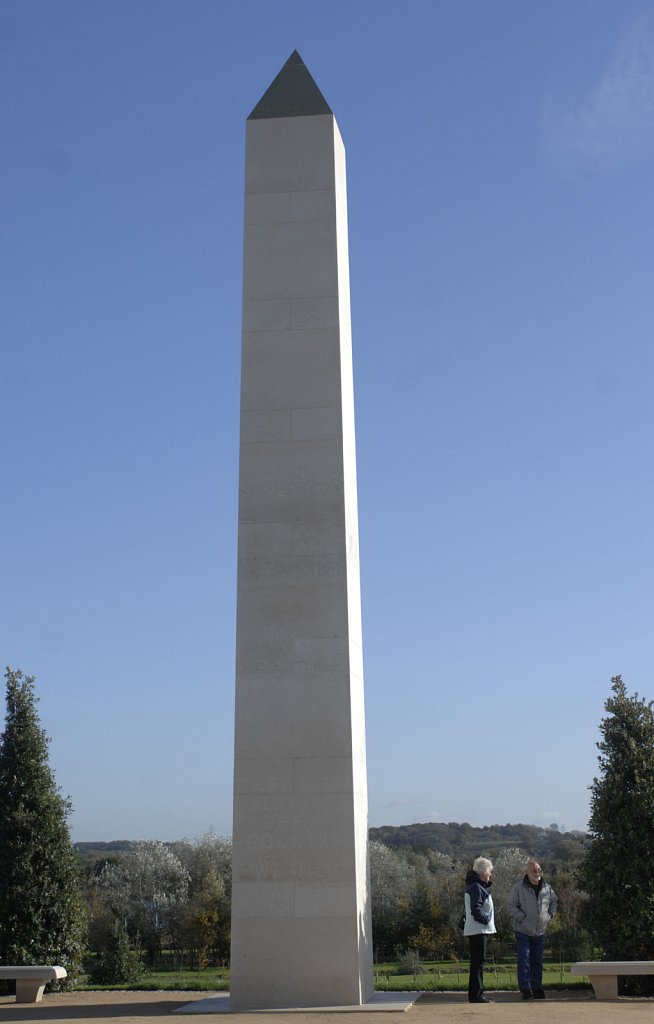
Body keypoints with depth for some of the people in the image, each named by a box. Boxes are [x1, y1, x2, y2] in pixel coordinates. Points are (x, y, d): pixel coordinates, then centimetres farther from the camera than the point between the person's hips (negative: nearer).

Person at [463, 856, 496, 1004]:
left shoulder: (479, 886, 16)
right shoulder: (476, 887, -16)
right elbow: (475, 910, -23)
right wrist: (485, 920, -15)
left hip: (479, 930, 10)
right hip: (478, 930, -10)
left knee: (477, 962, 13)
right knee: (478, 962, -7)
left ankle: (476, 994, 19)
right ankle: (476, 995, -4)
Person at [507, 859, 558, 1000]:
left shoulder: (547, 887, 4)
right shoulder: (518, 888, -10)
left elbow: (553, 901, 23)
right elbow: (510, 906, -8)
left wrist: (550, 915, 9)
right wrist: (522, 918, -15)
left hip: (540, 931, 4)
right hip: (523, 930, -4)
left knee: (537, 961, 11)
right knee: (524, 960, -6)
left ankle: (537, 989, 20)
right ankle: (525, 990, -2)